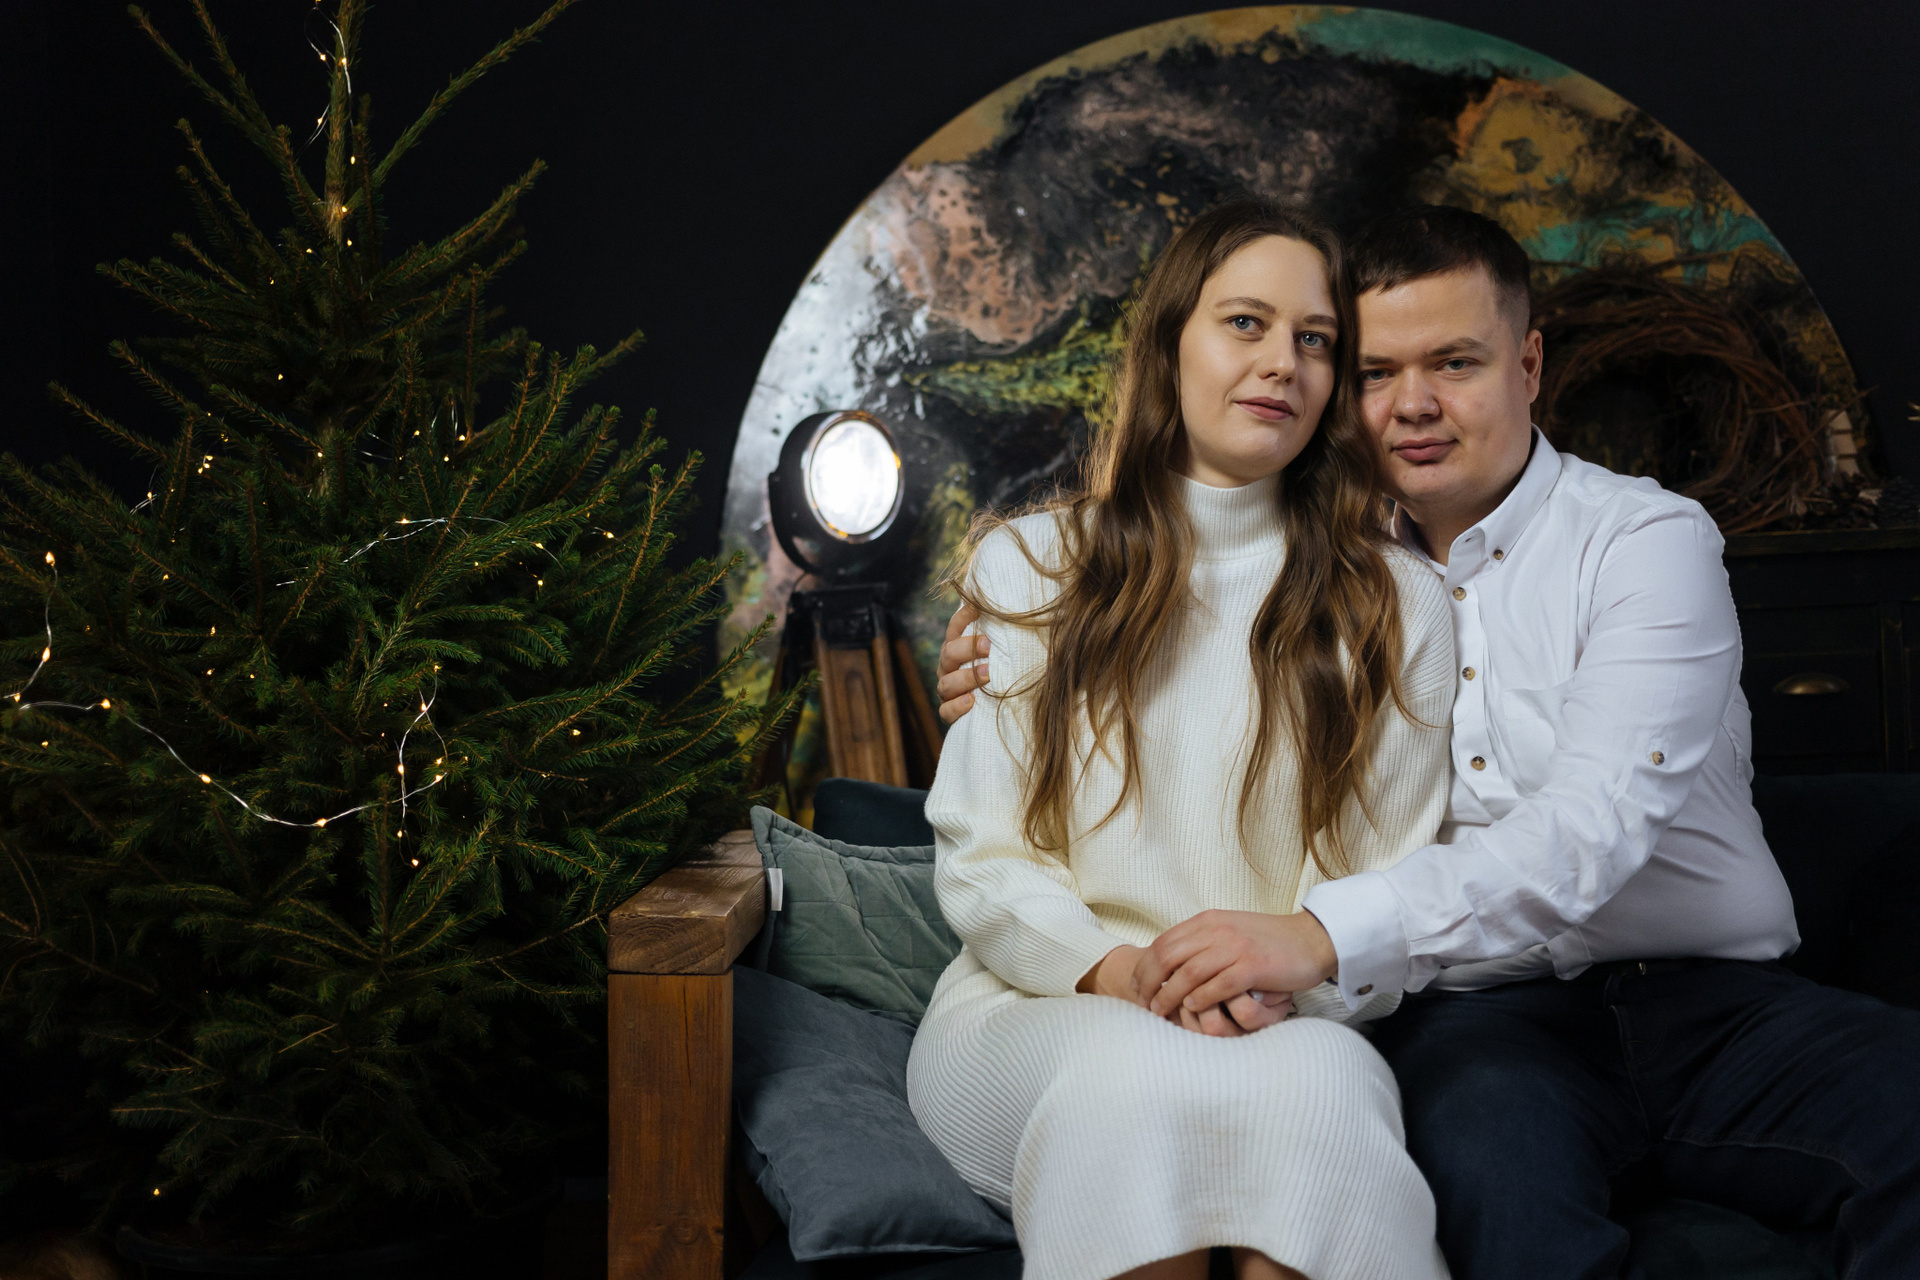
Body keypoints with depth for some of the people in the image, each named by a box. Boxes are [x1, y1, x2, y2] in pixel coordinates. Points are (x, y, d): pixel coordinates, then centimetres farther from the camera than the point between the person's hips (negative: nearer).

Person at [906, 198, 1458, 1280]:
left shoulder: (1396, 605, 9)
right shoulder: (1024, 567, 8)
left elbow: (1395, 885, 6)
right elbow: (980, 858, 4)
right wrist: (1113, 968, -16)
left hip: (1294, 1024, 0)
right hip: (1038, 1014, 0)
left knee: (1326, 1079, -35)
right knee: (1133, 1068, -35)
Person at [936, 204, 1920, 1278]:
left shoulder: (1649, 538, 0)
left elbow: (1595, 823, -17)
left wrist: (1328, 935, -30)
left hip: (1714, 1000, 0)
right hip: (1478, 1017, 0)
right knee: (1484, 1120, -35)